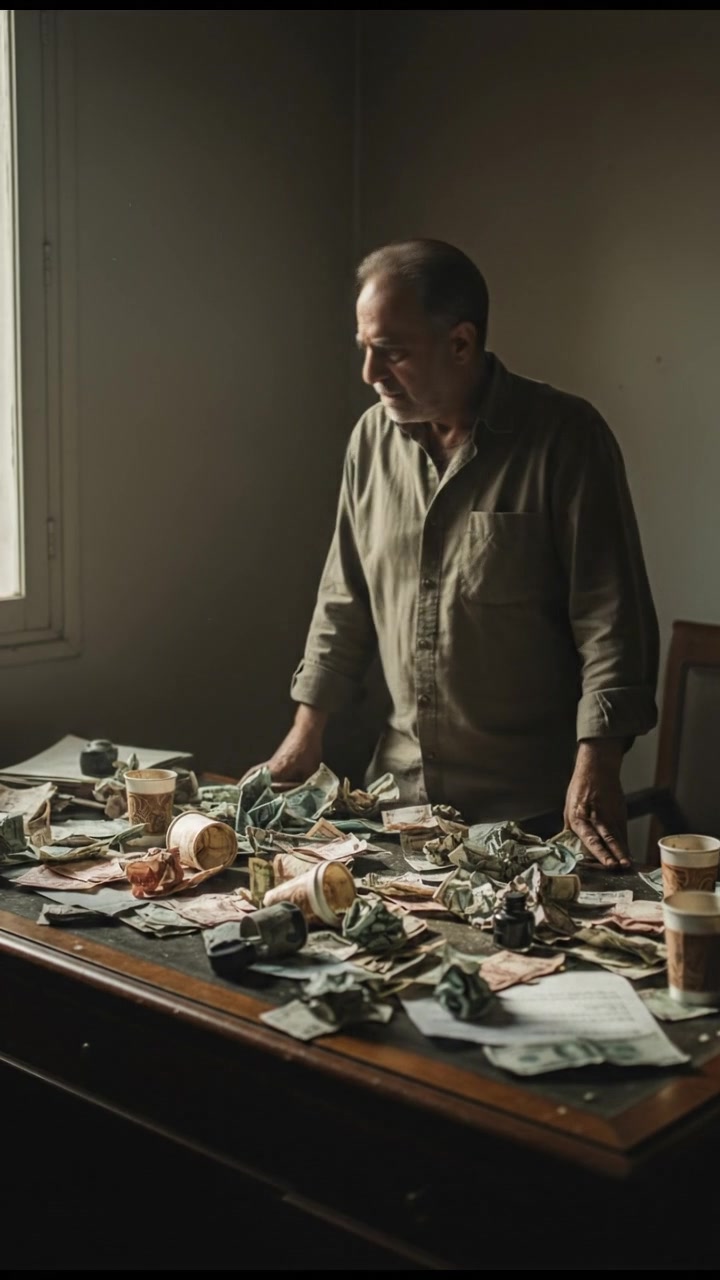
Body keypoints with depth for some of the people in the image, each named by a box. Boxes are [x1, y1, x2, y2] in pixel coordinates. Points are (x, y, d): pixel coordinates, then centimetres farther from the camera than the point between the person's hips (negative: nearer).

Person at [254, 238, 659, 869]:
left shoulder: (564, 436, -13)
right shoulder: (373, 438, 4)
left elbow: (611, 619, -15)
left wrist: (596, 766, -21)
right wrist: (308, 726, 9)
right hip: (401, 785, 5)